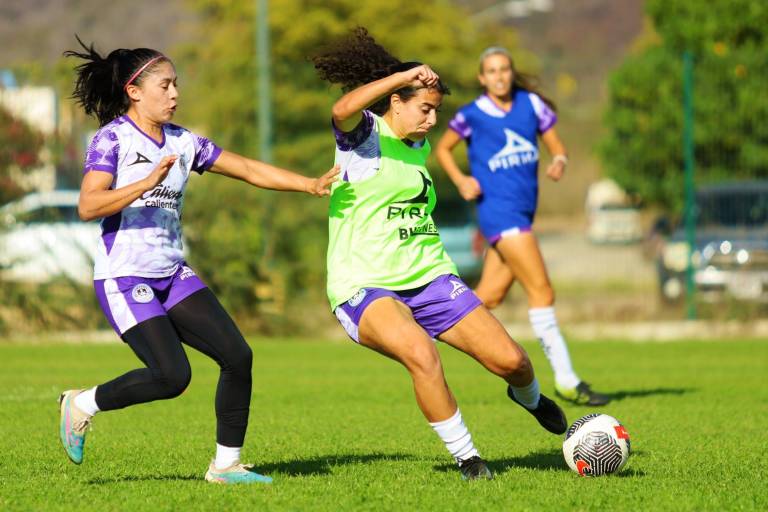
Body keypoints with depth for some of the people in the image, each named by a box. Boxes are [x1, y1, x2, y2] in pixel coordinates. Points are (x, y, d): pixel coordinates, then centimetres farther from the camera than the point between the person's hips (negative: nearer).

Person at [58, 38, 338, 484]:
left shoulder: (183, 143, 10)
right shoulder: (112, 139, -8)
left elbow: (250, 170, 9)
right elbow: (88, 206, -19)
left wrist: (310, 184, -2)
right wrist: (148, 182, -27)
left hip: (174, 275, 7)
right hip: (124, 278, -7)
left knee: (238, 356, -6)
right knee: (172, 376, -19)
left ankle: (227, 464, 5)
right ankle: (82, 404, 4)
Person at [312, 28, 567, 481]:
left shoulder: (420, 147, 14)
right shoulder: (364, 133, -8)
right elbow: (342, 110, -32)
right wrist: (405, 75, -32)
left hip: (428, 276, 7)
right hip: (365, 287, -7)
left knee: (510, 360, -5)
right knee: (421, 354, -36)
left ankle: (529, 397, 34)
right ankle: (467, 459, -20)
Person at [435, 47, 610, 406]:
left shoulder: (532, 105, 6)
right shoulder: (473, 114, -3)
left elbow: (556, 146, 11)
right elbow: (442, 149, 11)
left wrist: (559, 162, -12)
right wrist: (460, 181, -5)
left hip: (524, 211, 6)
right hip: (499, 209, -6)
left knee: (489, 297, 9)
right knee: (542, 292, -13)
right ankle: (566, 382, -13)